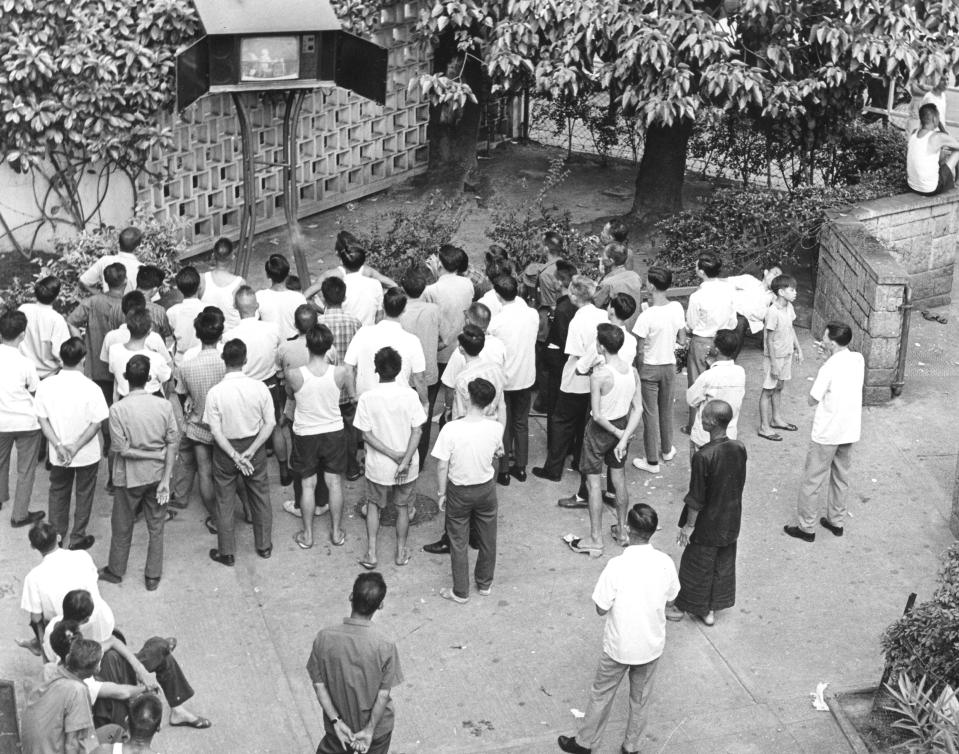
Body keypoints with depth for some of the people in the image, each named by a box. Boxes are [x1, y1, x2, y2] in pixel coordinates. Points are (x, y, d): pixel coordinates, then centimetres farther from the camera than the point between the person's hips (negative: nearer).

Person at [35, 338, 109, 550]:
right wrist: (75, 447, -13)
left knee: (57, 493, 22)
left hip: (57, 455, 3)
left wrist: (59, 446, -9)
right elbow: (96, 424, -17)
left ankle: (56, 535, 34)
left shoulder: (45, 385, -12)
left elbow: (42, 419, -8)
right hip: (87, 454, -2)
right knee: (84, 494, 17)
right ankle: (77, 538, 26)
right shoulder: (91, 388, -21)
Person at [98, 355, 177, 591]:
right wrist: (165, 480, -7)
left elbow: (122, 450, -19)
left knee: (122, 527, 17)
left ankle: (115, 571, 35)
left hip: (130, 477, -2)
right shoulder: (164, 406, -11)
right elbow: (172, 444, -10)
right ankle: (153, 577, 25)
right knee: (156, 527, 15)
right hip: (157, 474, 2)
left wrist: (141, 454, -4)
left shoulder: (117, 409, -18)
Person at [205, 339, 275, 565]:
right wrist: (250, 452, -13)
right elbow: (269, 424, -11)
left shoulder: (215, 392, -20)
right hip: (254, 445, 2)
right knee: (260, 497, 19)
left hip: (225, 450, -2)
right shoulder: (259, 387, -14)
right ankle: (264, 546, 33)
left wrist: (235, 456, -15)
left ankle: (227, 552, 24)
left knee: (225, 502, 13)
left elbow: (216, 431, -18)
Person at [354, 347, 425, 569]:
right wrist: (405, 460, -16)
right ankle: (401, 552, 31)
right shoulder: (410, 395, -13)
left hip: (378, 467, 0)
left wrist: (393, 454, -12)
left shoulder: (367, 398, -14)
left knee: (373, 505, 21)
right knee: (402, 508, 19)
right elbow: (417, 431, -14)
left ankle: (371, 553, 19)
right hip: (406, 468, 1)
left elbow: (366, 435, -13)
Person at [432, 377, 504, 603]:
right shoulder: (496, 428, -18)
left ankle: (460, 592, 26)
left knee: (459, 543, 15)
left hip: (459, 491, -2)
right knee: (487, 539, 21)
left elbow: (442, 466, -17)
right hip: (486, 489, 2)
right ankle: (485, 584, 39)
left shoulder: (451, 429, -25)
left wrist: (441, 493, -3)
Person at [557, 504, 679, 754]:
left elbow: (601, 609, -17)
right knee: (640, 699, 23)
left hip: (619, 646, -3)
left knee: (601, 695, 19)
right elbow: (669, 597, 1)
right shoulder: (665, 563, -17)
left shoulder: (617, 566, -27)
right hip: (652, 645, 3)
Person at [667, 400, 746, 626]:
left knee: (695, 566, 13)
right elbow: (740, 483, 4)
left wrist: (689, 525, -9)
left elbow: (696, 498, -21)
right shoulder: (739, 448, -11)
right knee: (723, 565, 20)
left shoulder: (703, 456, -29)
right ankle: (710, 609, 35)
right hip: (731, 522, 6)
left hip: (707, 526, -6)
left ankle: (681, 607, 31)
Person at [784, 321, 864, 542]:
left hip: (827, 433, -7)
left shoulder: (829, 368, -23)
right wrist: (830, 354, 1)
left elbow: (813, 400, -14)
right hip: (850, 431, 7)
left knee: (812, 481, 7)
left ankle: (807, 528, 14)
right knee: (841, 477, 22)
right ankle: (837, 521, 33)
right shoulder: (858, 360, -3)